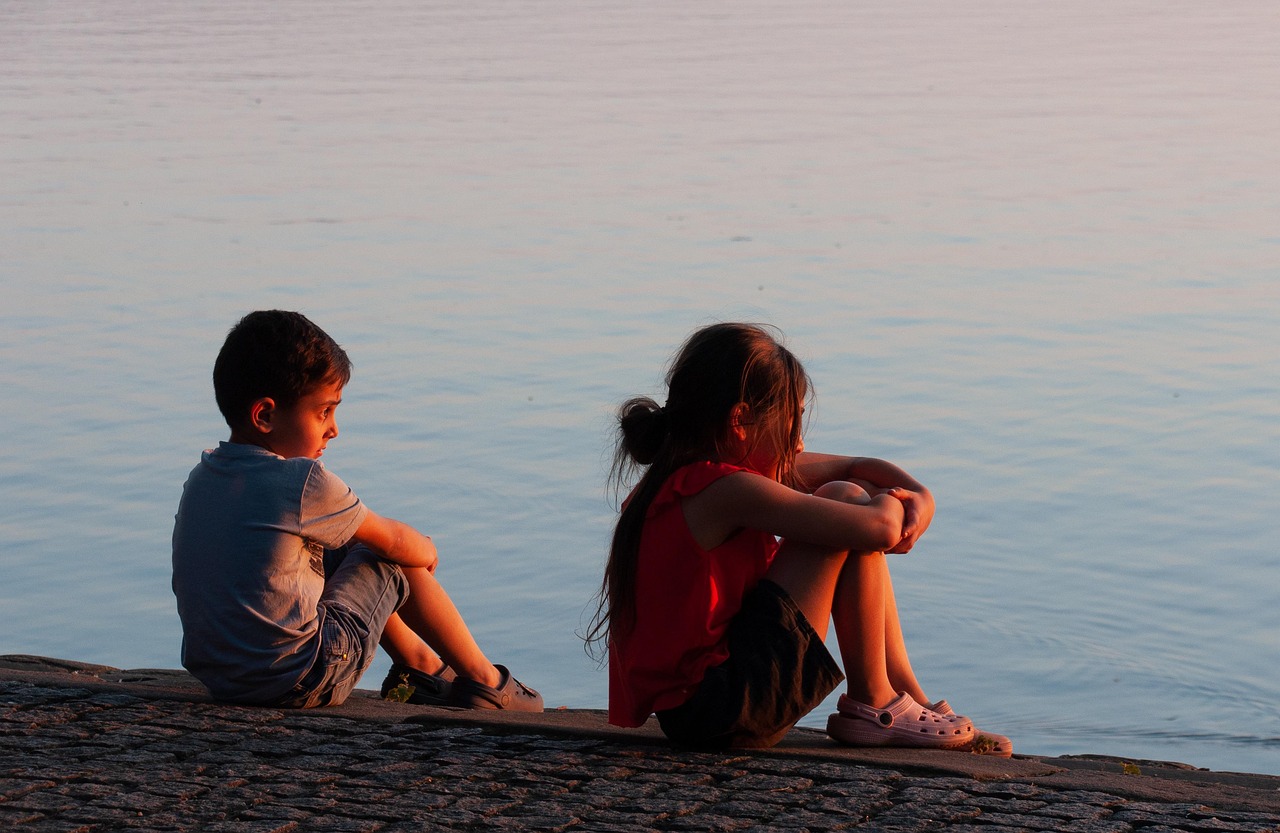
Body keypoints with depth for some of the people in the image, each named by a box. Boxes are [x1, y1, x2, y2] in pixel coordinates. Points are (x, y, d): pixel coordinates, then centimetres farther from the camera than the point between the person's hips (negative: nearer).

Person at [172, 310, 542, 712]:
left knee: (344, 551, 25)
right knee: (395, 565, 12)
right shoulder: (303, 483, -18)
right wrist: (426, 549, 22)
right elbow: (393, 540, -2)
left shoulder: (200, 478, 5)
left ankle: (421, 665, 41)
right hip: (300, 683, -8)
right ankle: (483, 680, 26)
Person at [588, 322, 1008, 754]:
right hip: (715, 709, -10)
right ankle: (871, 706, 1)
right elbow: (878, 529, -22)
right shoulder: (727, 489, -18)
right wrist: (891, 504, 0)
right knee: (848, 501, -9)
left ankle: (909, 694, 17)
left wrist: (920, 496, 3)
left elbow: (858, 468, 20)